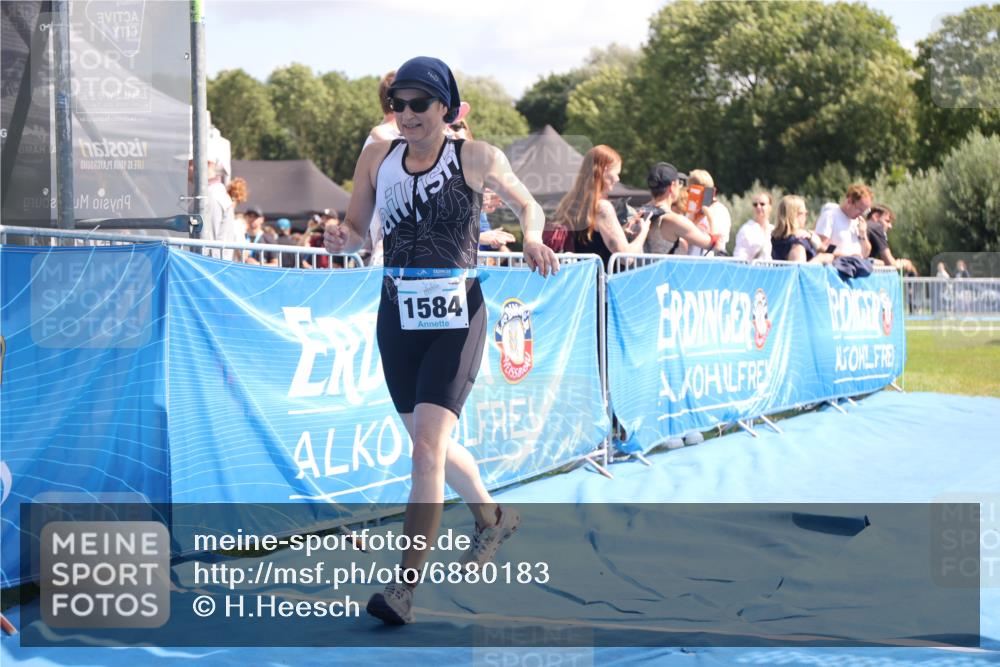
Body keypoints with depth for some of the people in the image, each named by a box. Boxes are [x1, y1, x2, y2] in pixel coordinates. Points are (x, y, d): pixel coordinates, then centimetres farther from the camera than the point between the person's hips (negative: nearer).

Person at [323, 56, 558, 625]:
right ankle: (493, 516, 48)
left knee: (428, 445, -18)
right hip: (398, 317, 5)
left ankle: (406, 587, -17)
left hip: (457, 319, -5)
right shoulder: (377, 157, 4)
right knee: (433, 445, 19)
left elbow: (528, 205, 10)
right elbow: (356, 232, 10)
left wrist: (533, 239, -11)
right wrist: (339, 239, -13)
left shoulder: (476, 158, -4)